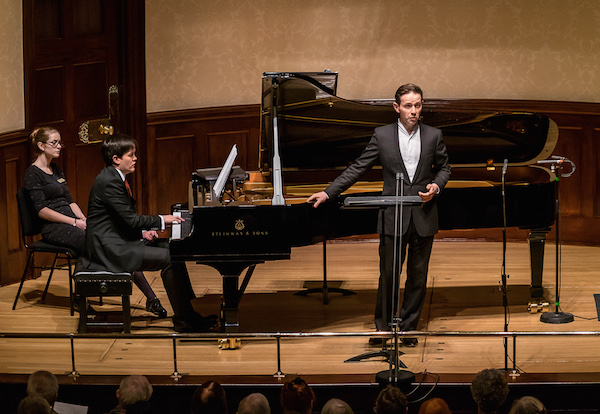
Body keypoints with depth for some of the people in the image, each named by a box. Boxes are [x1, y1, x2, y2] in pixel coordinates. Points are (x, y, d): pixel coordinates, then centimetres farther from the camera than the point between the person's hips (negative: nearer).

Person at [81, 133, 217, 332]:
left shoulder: (115, 178, 14)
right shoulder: (109, 182, -19)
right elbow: (130, 220, -22)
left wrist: (142, 232, 4)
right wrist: (161, 220, -11)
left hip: (119, 240, 11)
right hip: (109, 247, -11)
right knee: (168, 259, -17)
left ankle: (187, 313, 7)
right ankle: (183, 320, -9)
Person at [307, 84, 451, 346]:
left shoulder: (434, 136, 2)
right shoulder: (382, 135, -1)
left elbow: (443, 167, 14)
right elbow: (358, 169, 3)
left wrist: (436, 186, -8)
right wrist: (328, 193, -1)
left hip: (423, 218, 1)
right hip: (393, 218, -1)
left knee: (417, 276, 7)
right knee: (388, 274, 2)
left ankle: (408, 328, 19)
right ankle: (383, 327, 17)